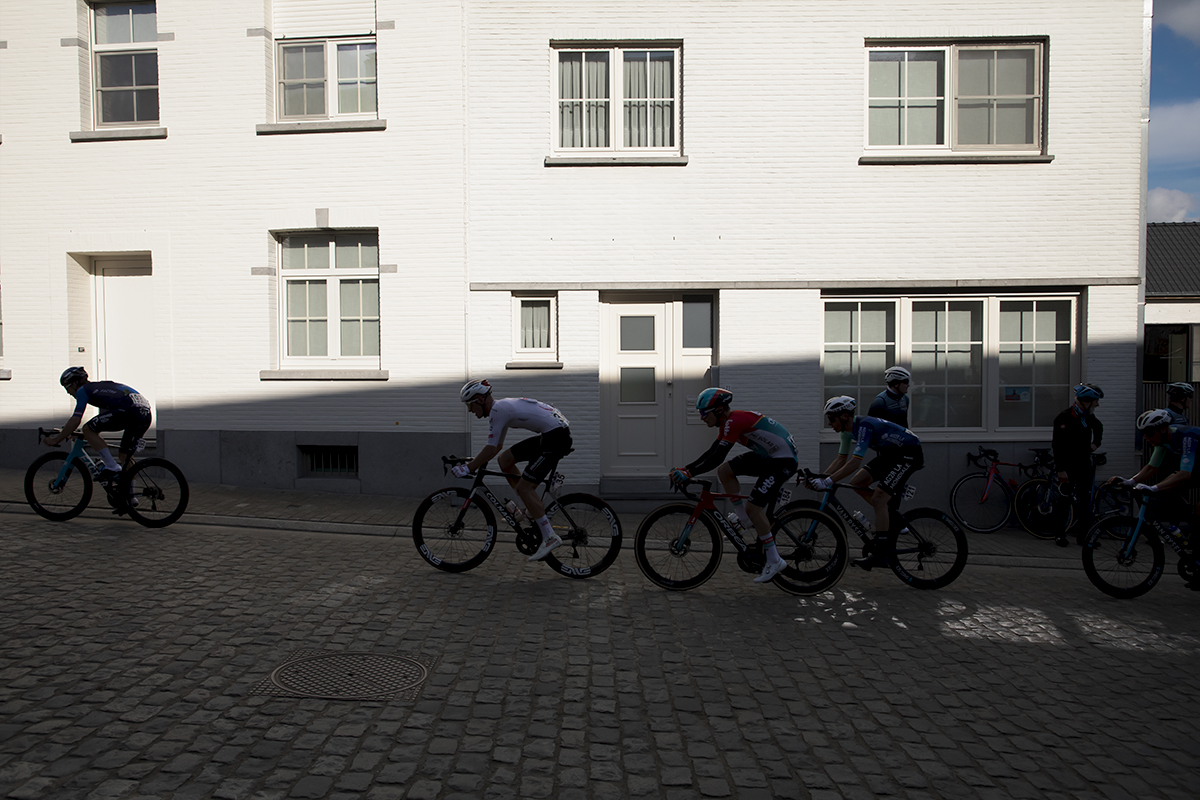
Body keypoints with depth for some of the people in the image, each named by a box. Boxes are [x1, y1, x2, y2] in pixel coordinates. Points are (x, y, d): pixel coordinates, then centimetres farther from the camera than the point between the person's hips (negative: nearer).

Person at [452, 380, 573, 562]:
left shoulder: (497, 410, -13)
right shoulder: (502, 407, 17)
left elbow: (491, 448, -17)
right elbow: (496, 446, 25)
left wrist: (467, 468, -10)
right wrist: (475, 462, 21)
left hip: (557, 437, -10)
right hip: (548, 435, 10)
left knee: (523, 487, -8)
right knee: (504, 459, 12)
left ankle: (550, 537, -4)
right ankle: (534, 508, 16)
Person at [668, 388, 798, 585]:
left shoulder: (734, 421, -22)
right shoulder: (727, 422, 8)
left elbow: (717, 458, -27)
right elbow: (711, 453, 10)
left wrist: (689, 473, -24)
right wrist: (685, 468, 2)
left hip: (783, 460, -10)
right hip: (765, 456, 10)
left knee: (754, 508, -13)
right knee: (724, 471, 0)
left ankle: (774, 561, -1)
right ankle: (745, 520, 9)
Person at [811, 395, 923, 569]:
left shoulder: (864, 426, -29)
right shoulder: (848, 431, -1)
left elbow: (855, 463, -36)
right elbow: (841, 460, 6)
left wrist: (827, 482, -37)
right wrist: (819, 478, -6)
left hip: (910, 453, -9)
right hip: (890, 453, 9)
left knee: (878, 499, -17)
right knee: (856, 483, -2)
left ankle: (879, 555, -14)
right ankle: (890, 516, 12)